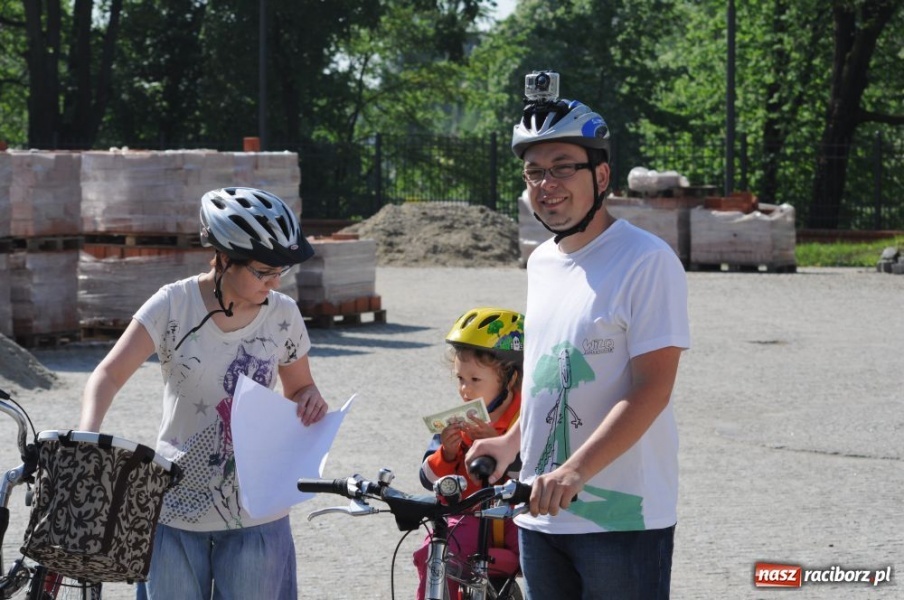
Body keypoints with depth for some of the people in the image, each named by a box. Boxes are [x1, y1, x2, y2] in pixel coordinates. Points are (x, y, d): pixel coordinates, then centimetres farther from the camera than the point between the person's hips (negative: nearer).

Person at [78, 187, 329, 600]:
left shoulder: (282, 314, 0)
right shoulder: (175, 305, -8)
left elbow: (299, 388, 15)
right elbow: (109, 375, -15)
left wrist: (310, 401, -10)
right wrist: (87, 435, -34)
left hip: (255, 516, 1)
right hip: (176, 508, -1)